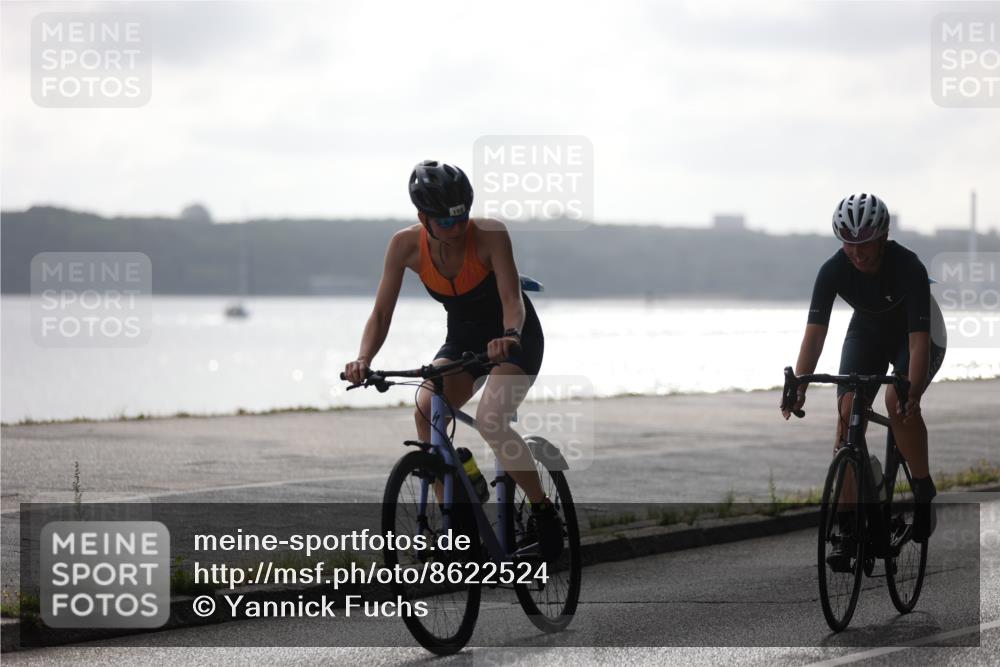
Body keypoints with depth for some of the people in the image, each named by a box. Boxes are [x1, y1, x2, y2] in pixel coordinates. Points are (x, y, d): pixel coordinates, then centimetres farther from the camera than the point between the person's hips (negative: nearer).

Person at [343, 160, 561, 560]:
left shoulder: (490, 235, -26)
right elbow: (382, 313, -16)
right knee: (425, 412, -23)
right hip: (462, 338, 4)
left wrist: (510, 336, -52)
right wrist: (364, 359, -34)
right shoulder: (406, 245, -17)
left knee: (490, 420, -29)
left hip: (513, 337, -4)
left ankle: (543, 511, -11)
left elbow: (512, 300, -30)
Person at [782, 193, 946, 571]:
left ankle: (923, 489, -9)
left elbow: (919, 341, -39)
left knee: (898, 402, -31)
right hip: (867, 334, 3)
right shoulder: (833, 271, -25)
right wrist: (798, 387, -42)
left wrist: (913, 393, -51)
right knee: (848, 415, -14)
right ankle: (847, 530, -11)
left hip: (915, 335, -3)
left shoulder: (908, 268, -35)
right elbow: (814, 333, -29)